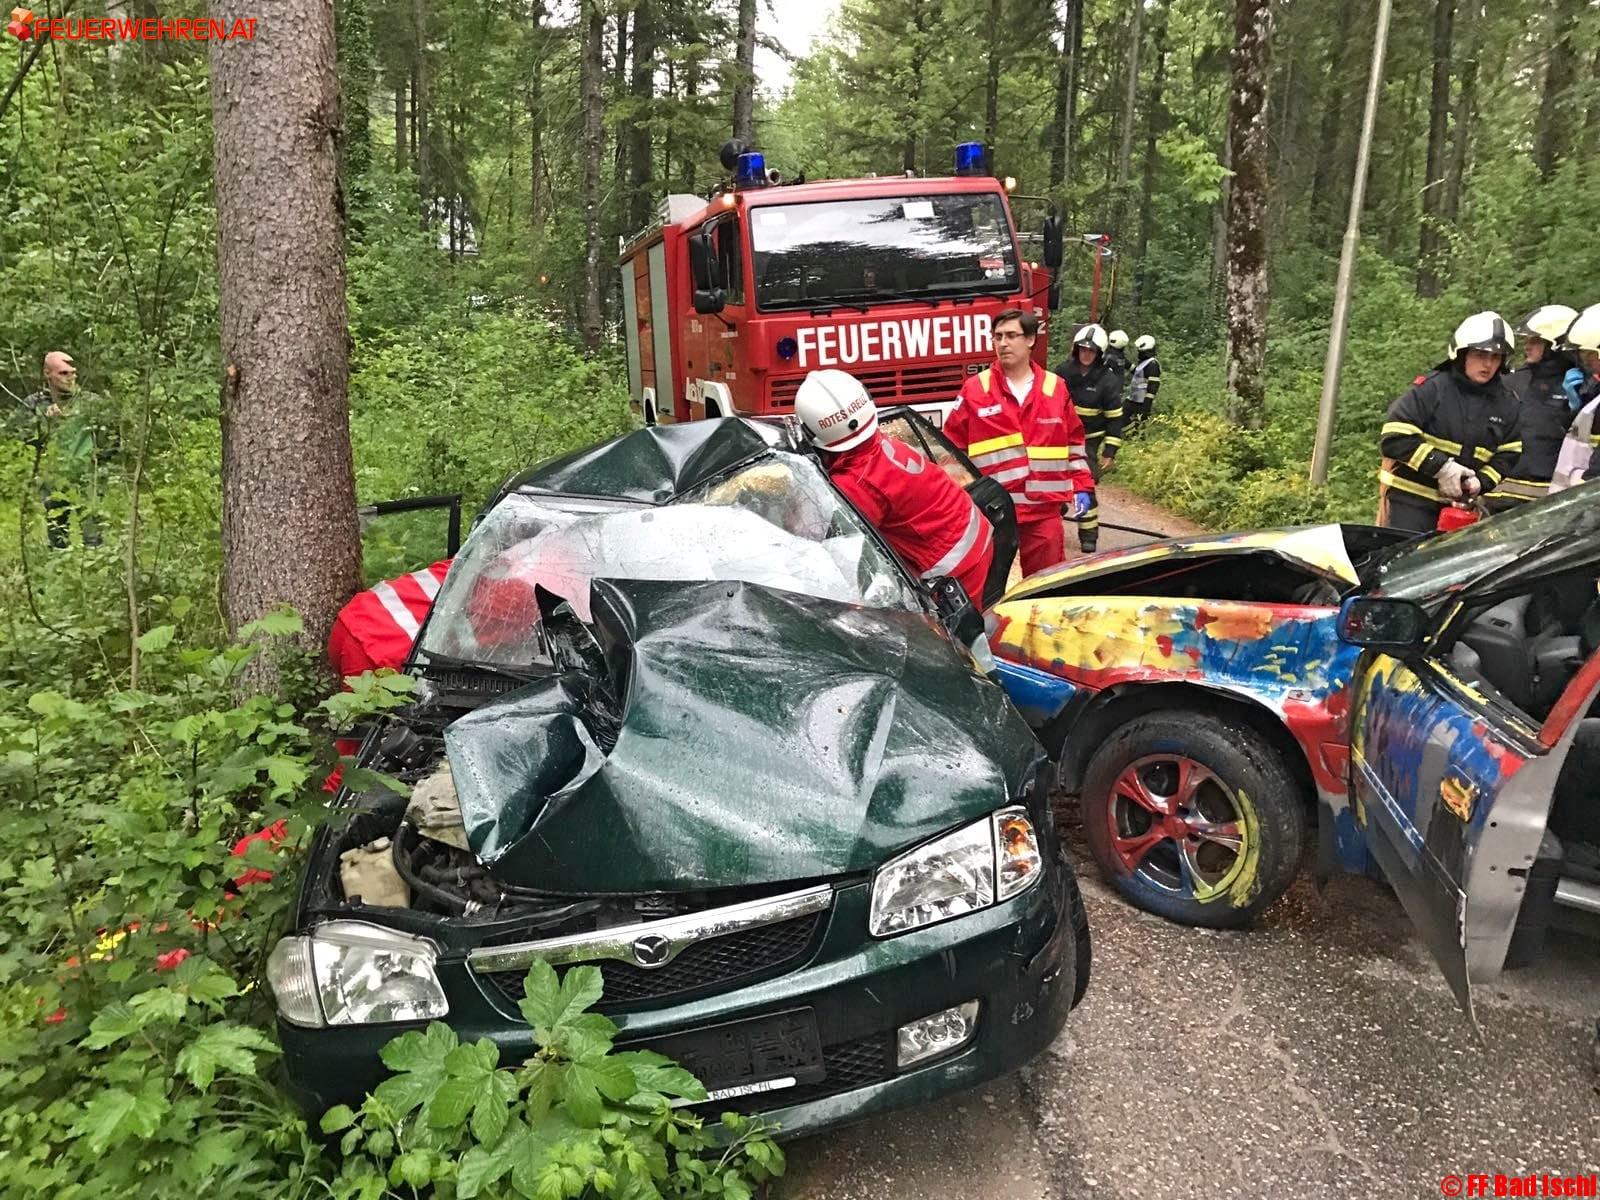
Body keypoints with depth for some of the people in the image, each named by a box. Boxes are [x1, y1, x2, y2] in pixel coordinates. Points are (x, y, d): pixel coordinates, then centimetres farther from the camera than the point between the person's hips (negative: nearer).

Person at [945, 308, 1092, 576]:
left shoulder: (1056, 387, 7)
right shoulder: (974, 389, 1)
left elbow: (1075, 442, 15)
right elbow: (952, 446, 4)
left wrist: (1082, 487, 10)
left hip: (1045, 509, 2)